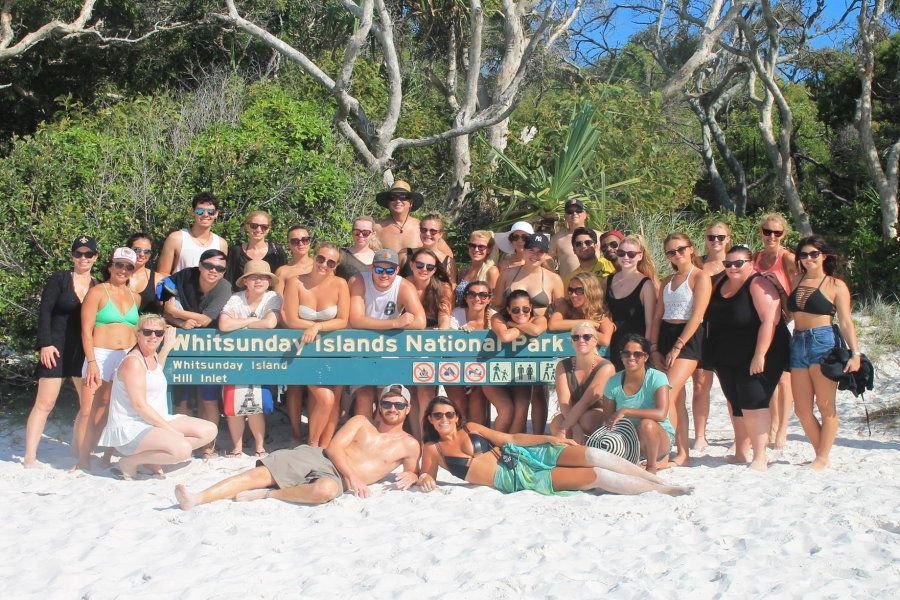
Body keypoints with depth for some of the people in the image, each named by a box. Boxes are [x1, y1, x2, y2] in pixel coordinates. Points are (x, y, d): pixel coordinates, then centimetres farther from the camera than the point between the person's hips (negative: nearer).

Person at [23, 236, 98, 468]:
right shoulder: (59, 279, -2)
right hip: (57, 350, -4)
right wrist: (45, 344, -15)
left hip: (85, 352, 4)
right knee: (44, 404, -3)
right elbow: (44, 311, -7)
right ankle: (30, 457, 0)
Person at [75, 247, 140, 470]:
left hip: (128, 358, 4)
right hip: (101, 356, -4)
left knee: (106, 409, 2)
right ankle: (82, 461, -4)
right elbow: (86, 330, -5)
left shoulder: (135, 298, 15)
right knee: (89, 410, -9)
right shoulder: (97, 293, 0)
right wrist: (91, 361, -14)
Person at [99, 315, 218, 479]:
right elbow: (140, 405, -20)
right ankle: (129, 462, -9)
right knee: (182, 449, -32)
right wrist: (172, 430, -19)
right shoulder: (133, 361, -14)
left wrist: (167, 347, 31)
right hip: (130, 429, -10)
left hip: (155, 422, 10)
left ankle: (155, 458, 4)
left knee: (209, 431, 1)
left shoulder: (153, 357, 13)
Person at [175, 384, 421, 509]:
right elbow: (333, 447, 2)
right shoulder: (361, 422, 14)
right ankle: (197, 499, -28)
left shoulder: (409, 445, 12)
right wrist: (352, 476, -15)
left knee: (324, 490, -41)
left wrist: (410, 477, -5)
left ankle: (267, 494, -22)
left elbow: (413, 472, 23)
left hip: (337, 479, -2)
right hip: (315, 457, 3)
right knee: (259, 473, -19)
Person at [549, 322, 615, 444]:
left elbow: (586, 401, -23)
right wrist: (575, 428, -33)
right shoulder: (563, 366, -2)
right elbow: (564, 403, -15)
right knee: (556, 423, -30)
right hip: (575, 417, 3)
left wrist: (564, 429, -29)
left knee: (587, 419, -37)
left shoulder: (605, 367, -15)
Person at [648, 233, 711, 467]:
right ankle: (682, 453, 12)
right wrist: (654, 348, 2)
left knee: (667, 395, -17)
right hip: (665, 337, 7)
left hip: (688, 340, -7)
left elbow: (696, 316, -13)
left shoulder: (700, 277, -5)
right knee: (677, 399, 8)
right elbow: (657, 317, 14)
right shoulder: (667, 281, 17)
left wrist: (677, 347, -16)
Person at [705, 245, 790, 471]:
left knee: (752, 405, -13)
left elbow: (770, 320, -23)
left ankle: (759, 457, -7)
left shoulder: (759, 285, -13)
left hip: (755, 360, -8)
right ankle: (740, 453, 24)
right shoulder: (720, 284, 11)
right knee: (736, 406, 13)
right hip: (727, 360, 8)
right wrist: (711, 355, 15)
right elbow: (712, 320, 20)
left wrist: (760, 355, -27)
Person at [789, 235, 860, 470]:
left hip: (823, 343, -5)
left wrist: (855, 353, -12)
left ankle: (823, 458, 8)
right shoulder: (797, 281, 14)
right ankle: (820, 452, 18)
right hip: (797, 344, 6)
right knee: (802, 409, 5)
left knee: (826, 405, 0)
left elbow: (846, 323, -5)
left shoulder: (836, 286, -1)